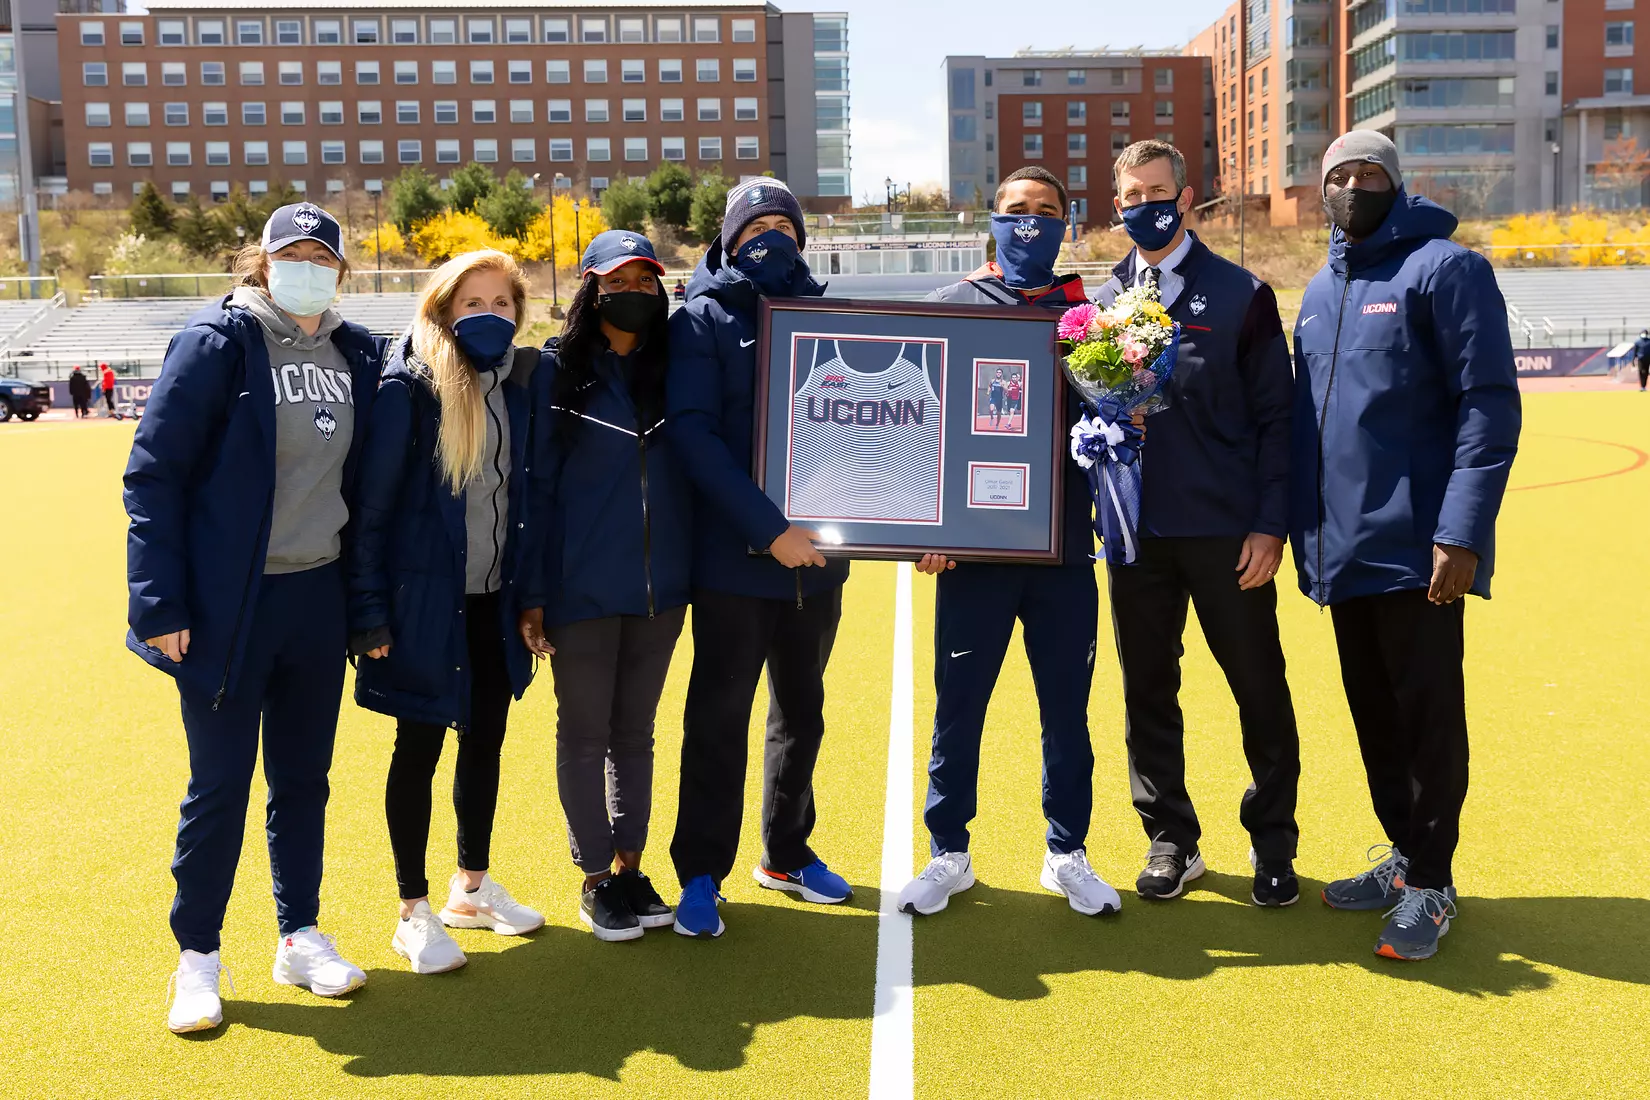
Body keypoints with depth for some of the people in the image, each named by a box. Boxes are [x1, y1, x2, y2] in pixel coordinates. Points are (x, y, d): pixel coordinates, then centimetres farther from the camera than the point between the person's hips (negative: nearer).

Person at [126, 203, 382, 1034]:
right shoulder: (217, 343, -9)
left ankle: (300, 938, 28)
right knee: (219, 785, 5)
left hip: (318, 598, 5)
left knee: (303, 777, 14)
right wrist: (160, 602, -13)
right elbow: (153, 472, -9)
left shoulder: (357, 356, 6)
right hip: (228, 603, -4)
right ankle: (196, 957, 21)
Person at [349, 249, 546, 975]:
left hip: (496, 599, 6)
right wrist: (369, 611, -14)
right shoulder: (410, 385, -12)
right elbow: (371, 501, -11)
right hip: (426, 598, -5)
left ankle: (473, 887, 34)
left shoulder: (524, 383, 4)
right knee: (420, 746, 5)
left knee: (485, 738, 16)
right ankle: (413, 914, 18)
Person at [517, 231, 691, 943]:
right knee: (585, 735, 6)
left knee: (635, 731, 13)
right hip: (581, 589, -3)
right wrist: (532, 593, -7)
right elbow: (536, 486, -3)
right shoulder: (560, 374, -2)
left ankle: (630, 869, 24)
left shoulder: (674, 373, 6)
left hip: (660, 588, 3)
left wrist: (696, 572, 1)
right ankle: (596, 881, 18)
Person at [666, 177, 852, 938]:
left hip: (817, 552, 5)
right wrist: (768, 528, -22)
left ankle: (786, 854, 30)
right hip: (734, 558, -5)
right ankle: (700, 874, 12)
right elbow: (692, 432, -15)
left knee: (801, 710, 15)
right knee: (719, 716, 1)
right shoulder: (704, 319, -3)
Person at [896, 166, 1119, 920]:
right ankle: (948, 855, 22)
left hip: (1065, 547, 2)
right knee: (958, 705, 6)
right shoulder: (950, 307, 4)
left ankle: (1067, 855, 25)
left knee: (1067, 708, 9)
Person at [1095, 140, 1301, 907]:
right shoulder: (1101, 303, 10)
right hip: (1135, 531, 3)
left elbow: (1275, 417, -1)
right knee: (1147, 691, 9)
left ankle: (1273, 844, 21)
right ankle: (1170, 840, 24)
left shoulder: (1242, 296, 1)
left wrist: (1270, 524, -8)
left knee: (1259, 688, 5)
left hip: (1228, 532, -3)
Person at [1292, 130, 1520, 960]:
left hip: (1417, 547, -7)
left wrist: (1461, 533, -20)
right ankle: (1404, 853, 29)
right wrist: (1300, 525, 13)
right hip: (1342, 548, 7)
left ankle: (1429, 883, 13)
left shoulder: (1444, 268, -7)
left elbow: (1490, 404, -13)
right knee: (1373, 712, 15)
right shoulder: (1320, 291, 15)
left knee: (1427, 714, 1)